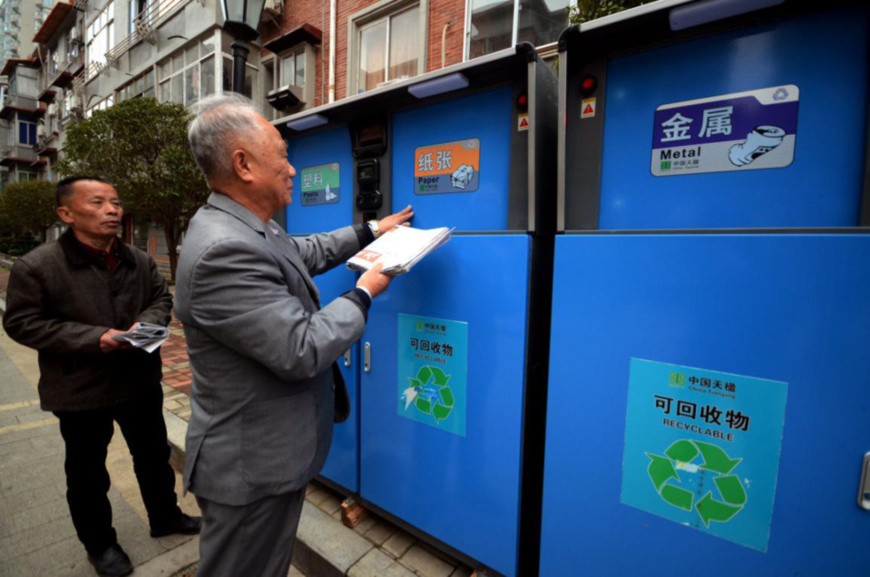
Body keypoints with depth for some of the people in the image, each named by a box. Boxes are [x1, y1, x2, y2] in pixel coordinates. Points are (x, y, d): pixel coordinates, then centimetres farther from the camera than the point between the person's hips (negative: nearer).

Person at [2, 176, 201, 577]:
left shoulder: (139, 260, -1)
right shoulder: (36, 266, -13)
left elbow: (162, 298, 7)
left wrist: (148, 322, -14)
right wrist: (94, 338, -22)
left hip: (141, 380, 4)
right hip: (80, 390, -3)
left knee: (154, 455, 19)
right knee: (87, 472, 16)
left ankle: (164, 517, 41)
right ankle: (99, 543, 39)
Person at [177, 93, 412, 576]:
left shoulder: (245, 228, 1)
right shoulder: (223, 250, -30)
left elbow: (305, 253, 18)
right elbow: (300, 350, -29)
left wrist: (370, 232, 21)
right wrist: (364, 294, -15)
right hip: (252, 468, -9)